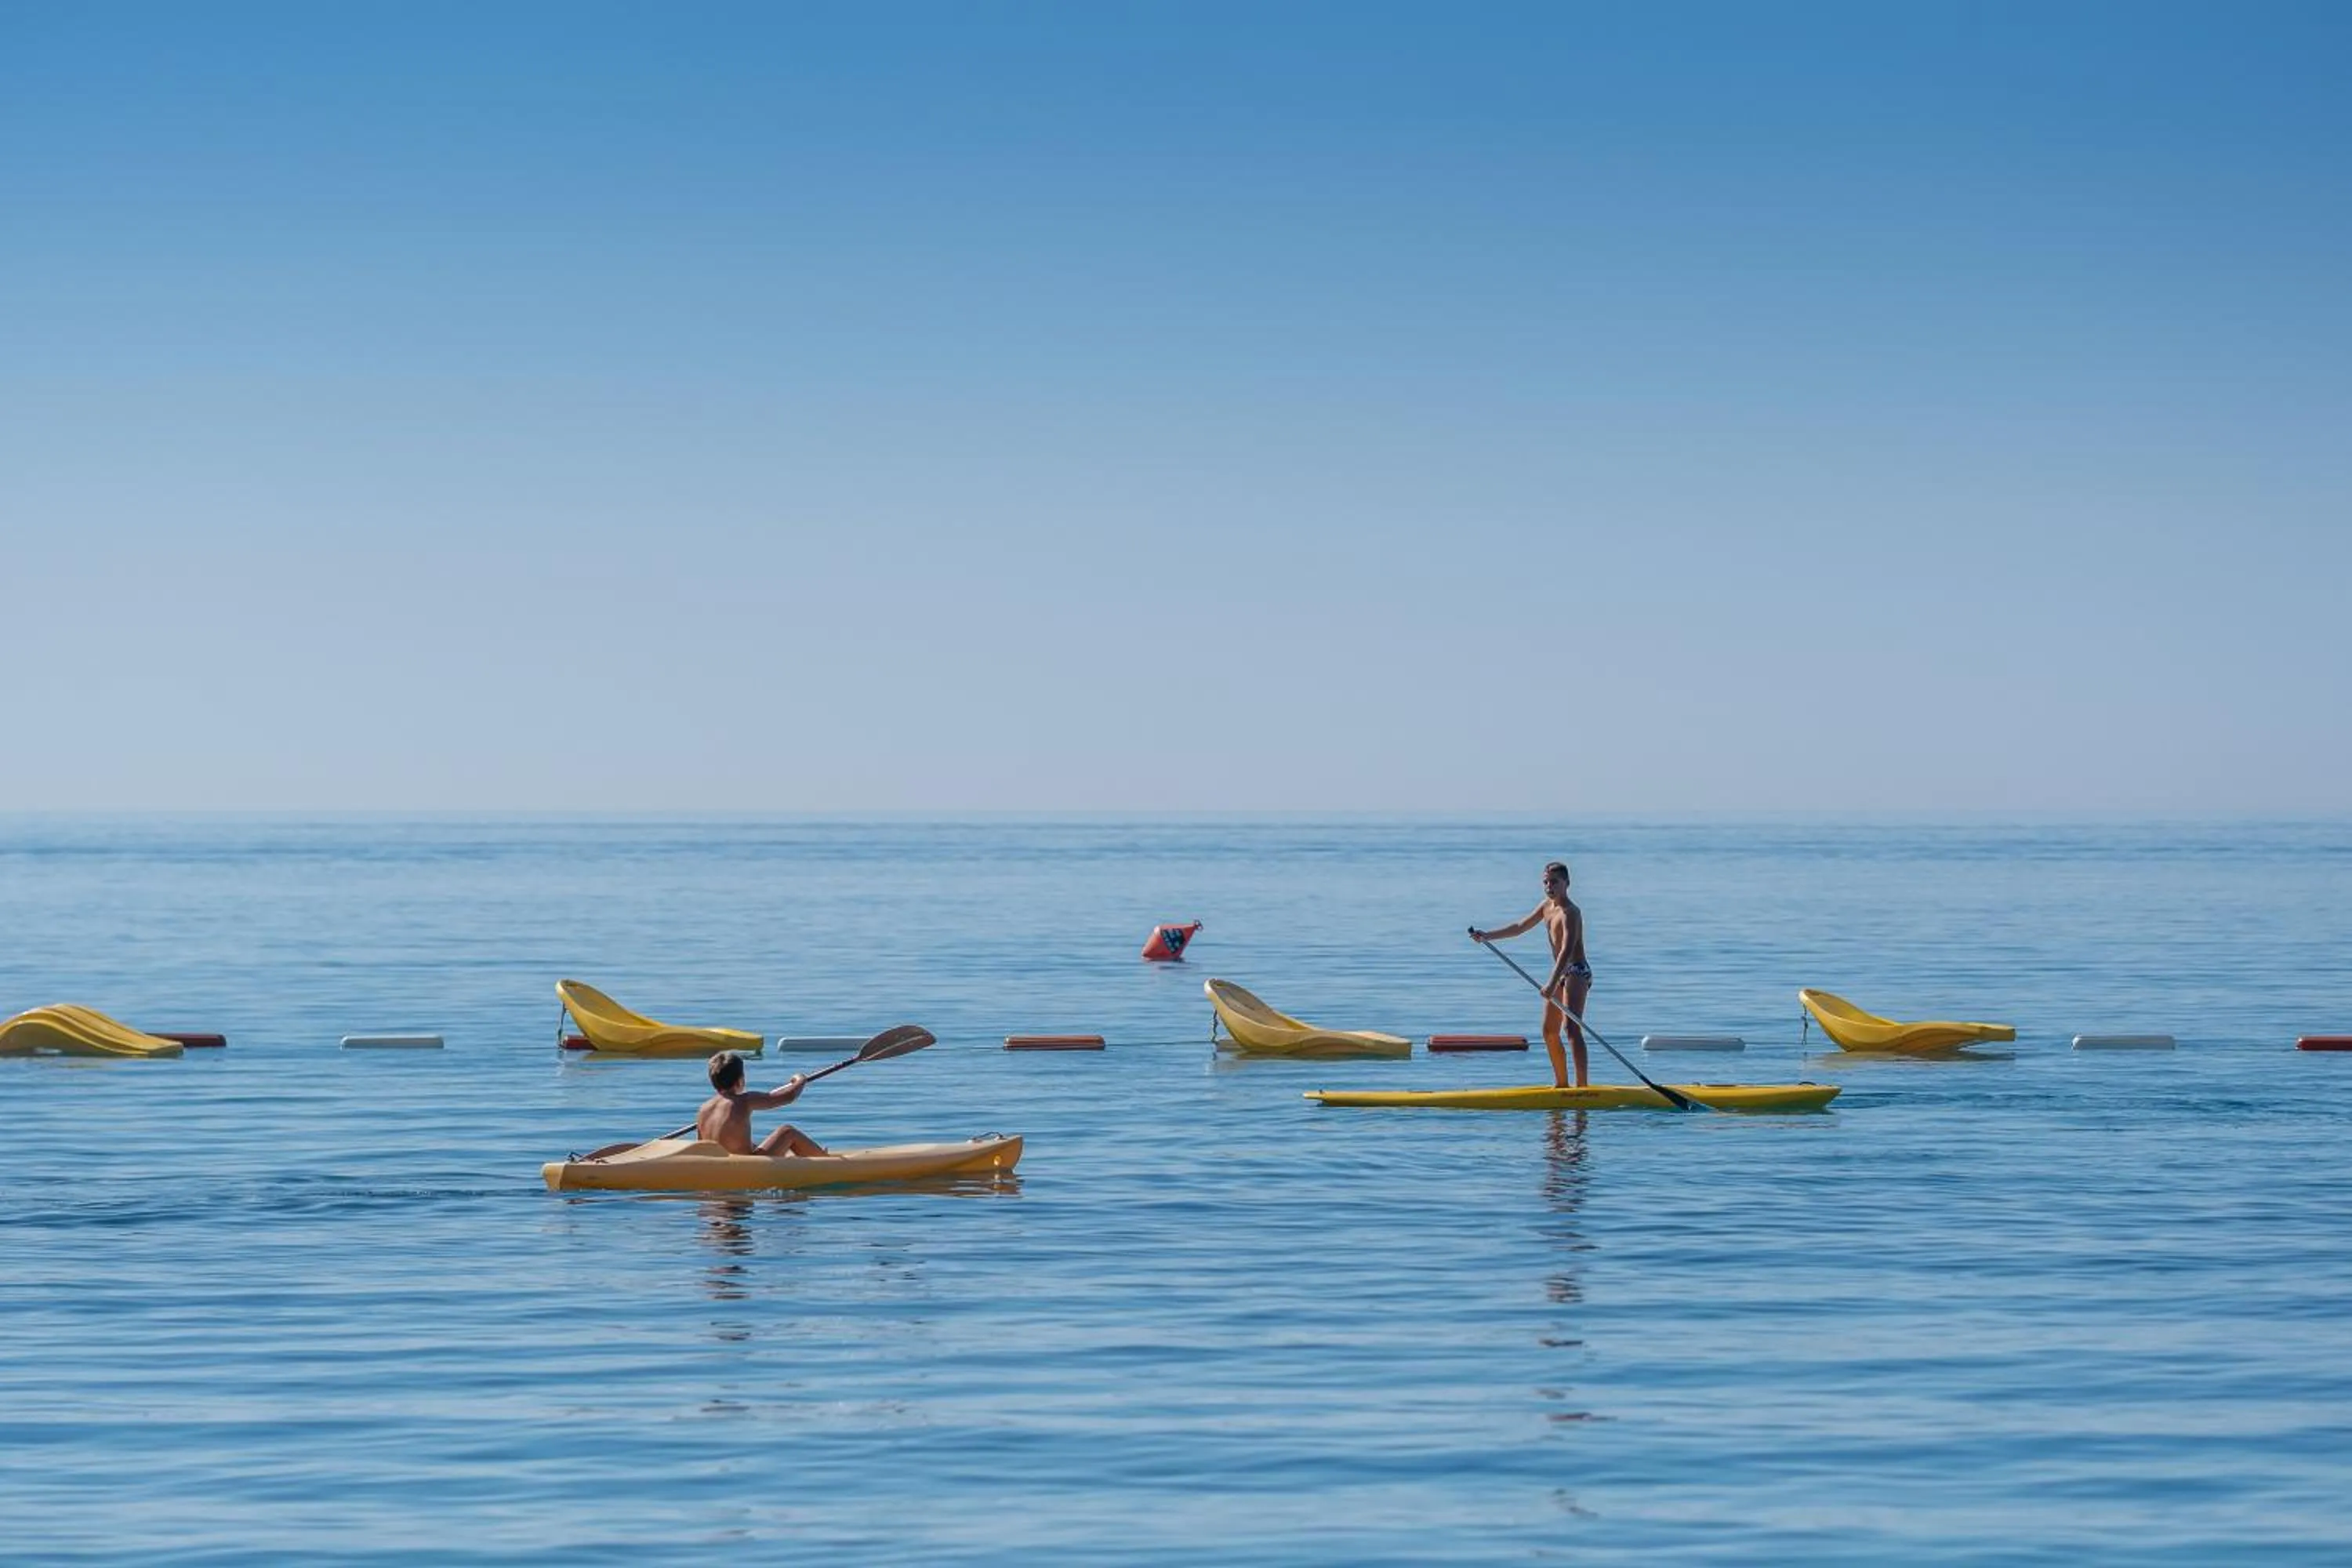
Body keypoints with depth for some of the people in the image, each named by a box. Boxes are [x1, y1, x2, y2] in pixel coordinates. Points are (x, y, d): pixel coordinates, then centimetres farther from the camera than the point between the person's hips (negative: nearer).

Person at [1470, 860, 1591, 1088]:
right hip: (1561, 974, 10)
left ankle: (1582, 1085, -30)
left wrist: (1552, 984, -41)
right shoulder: (1547, 906, 11)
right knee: (1549, 1031, 14)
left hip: (1577, 973, -10)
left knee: (1571, 1027, -23)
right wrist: (1487, 936, 19)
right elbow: (1520, 927, 24)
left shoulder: (1570, 913, -19)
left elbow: (1567, 950, -31)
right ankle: (1562, 1084, 24)